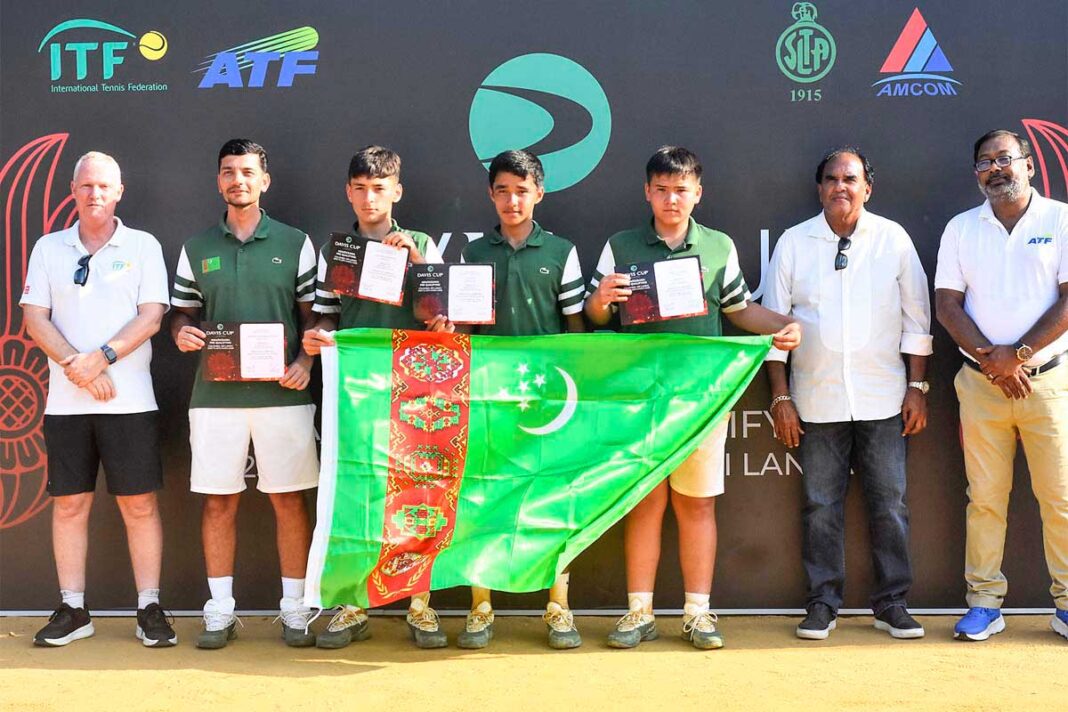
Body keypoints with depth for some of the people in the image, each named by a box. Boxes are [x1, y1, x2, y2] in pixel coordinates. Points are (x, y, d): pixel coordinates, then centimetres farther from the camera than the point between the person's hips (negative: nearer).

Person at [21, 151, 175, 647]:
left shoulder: (143, 246, 5)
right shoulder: (49, 249, 11)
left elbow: (151, 316, -3)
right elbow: (35, 319, 4)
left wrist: (101, 358, -14)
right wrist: (78, 369, -9)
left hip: (129, 399, -2)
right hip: (65, 399, 2)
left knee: (139, 503, -1)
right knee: (69, 503, 6)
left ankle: (149, 609, 6)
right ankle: (73, 610, 15)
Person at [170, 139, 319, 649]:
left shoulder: (295, 243, 6)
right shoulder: (196, 249, 12)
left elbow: (313, 315, 6)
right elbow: (182, 315, 15)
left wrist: (305, 362, -10)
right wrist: (182, 333, -7)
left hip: (282, 393, -1)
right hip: (215, 393, 2)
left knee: (288, 500, 2)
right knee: (218, 501, 5)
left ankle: (295, 609, 13)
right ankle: (219, 611, 15)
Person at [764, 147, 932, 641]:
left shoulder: (893, 239, 3)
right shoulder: (794, 242, 3)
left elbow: (916, 319, 7)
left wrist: (917, 387, 2)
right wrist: (781, 397, 0)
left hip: (882, 399, 0)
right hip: (817, 401, 0)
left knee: (889, 503, 5)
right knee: (820, 505, 6)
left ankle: (891, 604, 17)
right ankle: (823, 603, 17)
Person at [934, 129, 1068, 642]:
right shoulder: (960, 229, 10)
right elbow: (947, 305, 3)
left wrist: (1017, 354, -11)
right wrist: (992, 360, -8)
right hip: (981, 383, 2)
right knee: (985, 498, 4)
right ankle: (985, 603, 12)